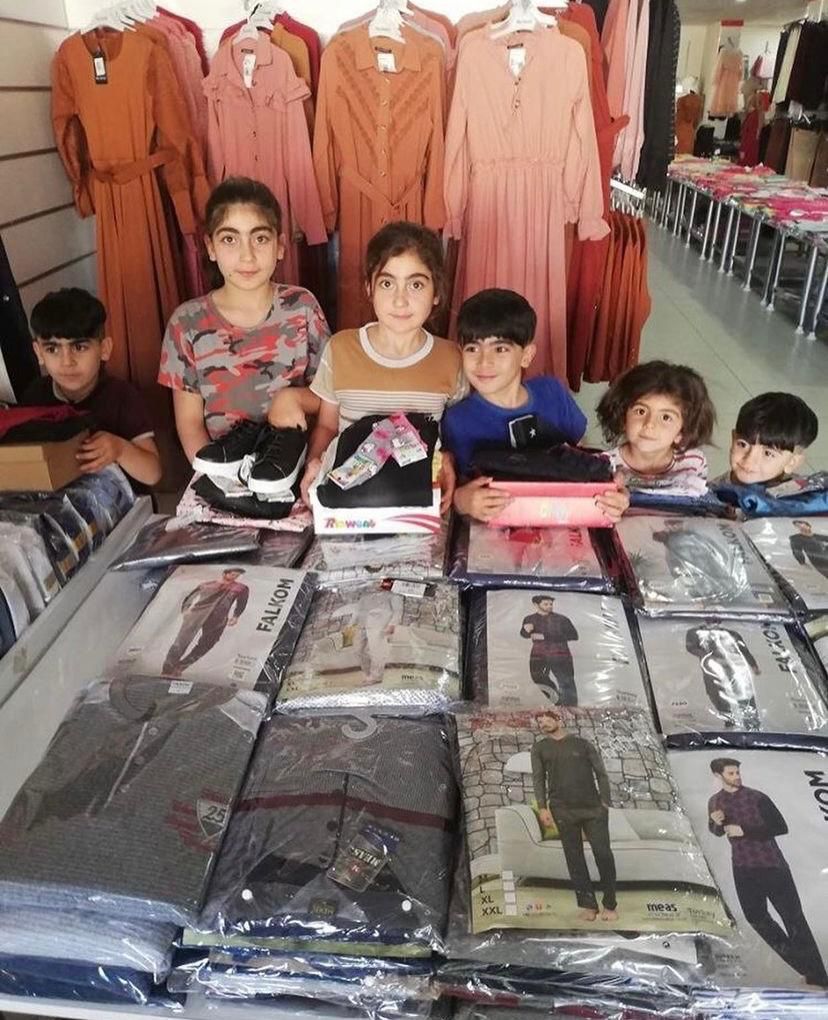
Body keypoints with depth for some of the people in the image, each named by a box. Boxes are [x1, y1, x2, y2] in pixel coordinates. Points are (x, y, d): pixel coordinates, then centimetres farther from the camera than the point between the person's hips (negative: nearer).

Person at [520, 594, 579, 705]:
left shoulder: (561, 619, -4)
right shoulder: (530, 619, 5)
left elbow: (573, 636, -12)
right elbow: (524, 635, -5)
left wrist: (545, 637, -15)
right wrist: (527, 630, -34)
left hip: (560, 656, -3)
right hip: (539, 656, 3)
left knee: (567, 684, -8)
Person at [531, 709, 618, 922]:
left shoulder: (582, 744, 8)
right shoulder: (539, 748, 10)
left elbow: (600, 773, 7)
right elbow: (539, 779, 6)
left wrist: (605, 802, -3)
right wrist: (542, 808, -4)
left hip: (593, 809, 0)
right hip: (563, 811, 1)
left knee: (603, 854, -2)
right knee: (574, 858, 3)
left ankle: (610, 905, 12)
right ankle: (587, 905, 13)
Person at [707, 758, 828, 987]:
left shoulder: (756, 798, -12)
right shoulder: (715, 802, 1)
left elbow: (781, 827, -15)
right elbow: (716, 831, 16)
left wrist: (744, 831, -20)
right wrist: (716, 822, -9)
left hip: (772, 865, -5)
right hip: (743, 869, 5)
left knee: (793, 918, -2)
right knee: (756, 916, 8)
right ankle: (804, 967, 26)